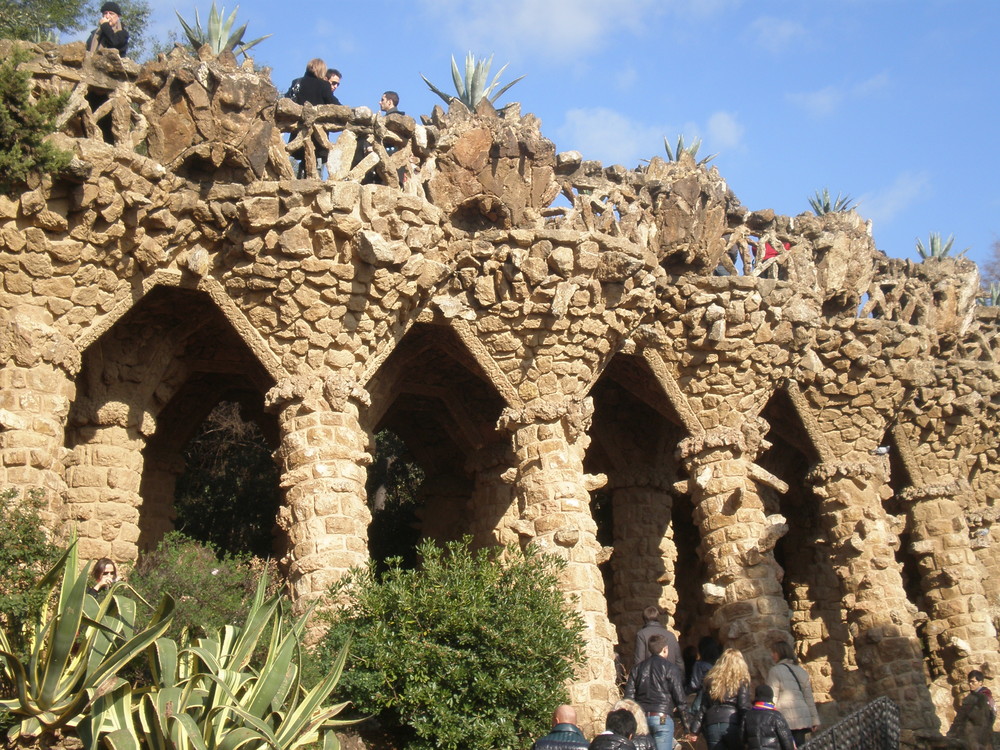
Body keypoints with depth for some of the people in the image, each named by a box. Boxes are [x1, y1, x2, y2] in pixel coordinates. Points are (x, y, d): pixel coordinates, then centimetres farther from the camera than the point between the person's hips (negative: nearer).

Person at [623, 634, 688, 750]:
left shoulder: (637, 668, 13)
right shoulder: (671, 668, 0)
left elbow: (629, 696, 9)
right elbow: (679, 698, -4)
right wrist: (686, 724, 0)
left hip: (641, 717, 4)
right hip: (662, 718, -4)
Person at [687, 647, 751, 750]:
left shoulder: (711, 679, 13)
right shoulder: (742, 681, 2)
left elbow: (700, 706, 11)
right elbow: (744, 707, -8)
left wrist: (694, 730, 13)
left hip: (712, 726, 3)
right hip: (732, 725, -3)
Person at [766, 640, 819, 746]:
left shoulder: (775, 671, -5)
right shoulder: (801, 671, 15)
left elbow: (772, 699, -9)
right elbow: (809, 697, 16)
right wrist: (814, 720, 19)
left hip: (786, 720, -6)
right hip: (803, 719, 6)